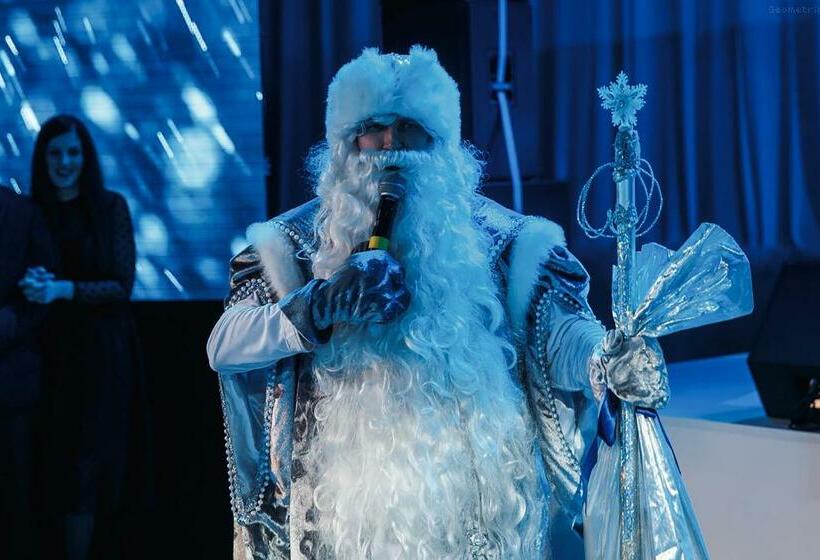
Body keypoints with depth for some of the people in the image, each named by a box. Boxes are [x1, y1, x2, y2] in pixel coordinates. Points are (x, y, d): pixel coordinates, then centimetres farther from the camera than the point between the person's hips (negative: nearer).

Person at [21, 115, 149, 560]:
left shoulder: (111, 207, -2)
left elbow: (122, 287, -6)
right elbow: (24, 284, 9)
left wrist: (64, 289, -21)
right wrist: (35, 286, -14)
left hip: (101, 351, -2)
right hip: (51, 351, 2)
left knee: (87, 461, -1)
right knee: (58, 458, 3)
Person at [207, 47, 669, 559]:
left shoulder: (503, 240, 4)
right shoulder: (296, 243, 5)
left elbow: (560, 329, -9)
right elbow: (224, 346, -5)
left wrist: (610, 357, -31)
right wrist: (322, 304, -21)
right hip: (348, 502, 0)